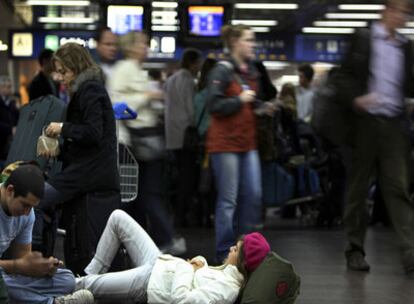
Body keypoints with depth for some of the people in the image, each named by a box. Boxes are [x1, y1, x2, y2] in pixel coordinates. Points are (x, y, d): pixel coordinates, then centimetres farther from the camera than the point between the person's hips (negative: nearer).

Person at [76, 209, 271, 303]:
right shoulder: (231, 272, -5)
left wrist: (188, 268, -21)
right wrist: (200, 262, -7)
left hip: (149, 283, -9)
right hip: (159, 263, 9)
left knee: (85, 285, -4)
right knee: (117, 217, 9)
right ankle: (92, 273, 20)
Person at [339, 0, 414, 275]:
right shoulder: (363, 40, 3)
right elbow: (347, 75, -2)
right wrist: (356, 97, -20)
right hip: (366, 121, -2)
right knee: (358, 187, 5)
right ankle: (355, 249, 15)